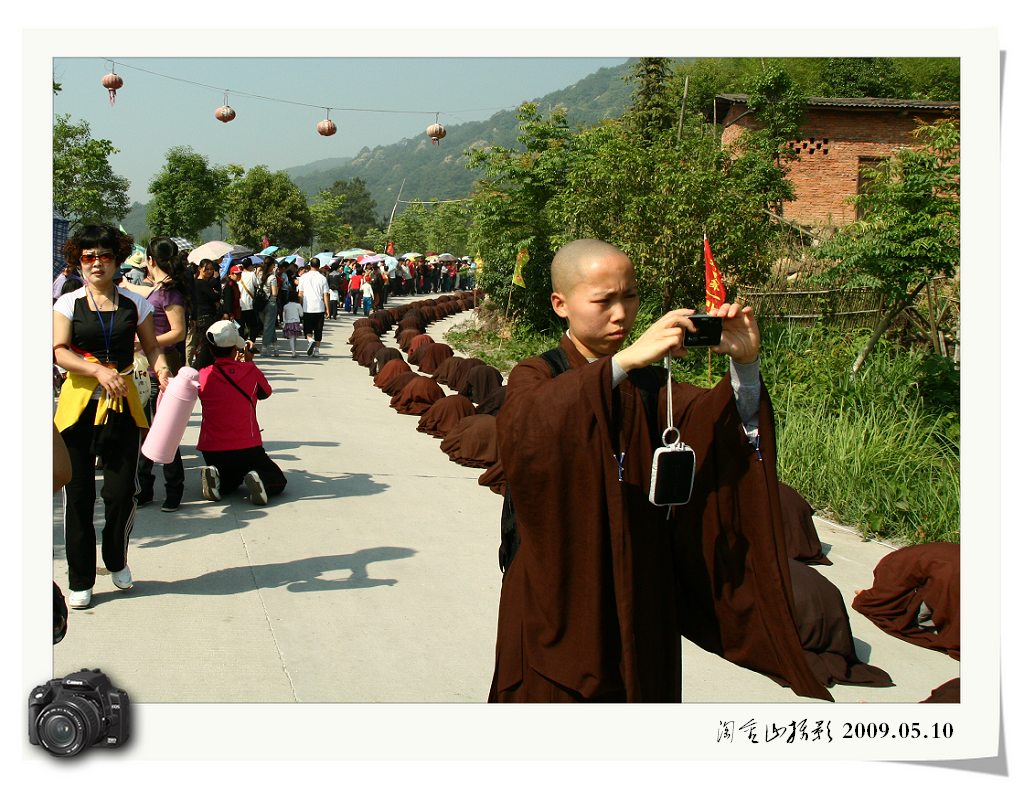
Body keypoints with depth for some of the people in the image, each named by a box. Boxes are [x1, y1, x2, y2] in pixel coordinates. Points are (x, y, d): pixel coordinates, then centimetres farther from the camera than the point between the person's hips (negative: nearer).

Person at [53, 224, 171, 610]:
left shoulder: (135, 304, 7)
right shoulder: (68, 303, 2)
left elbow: (151, 347, 9)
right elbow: (60, 351, -7)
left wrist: (161, 370, -12)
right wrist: (98, 370, -22)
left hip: (123, 404, 1)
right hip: (78, 403, -1)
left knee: (121, 491, 0)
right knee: (78, 494, 2)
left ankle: (117, 560, 28)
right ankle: (80, 581, 14)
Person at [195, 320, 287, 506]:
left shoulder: (203, 375, -3)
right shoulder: (250, 371, -6)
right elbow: (265, 392, 13)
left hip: (211, 451, 3)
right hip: (247, 449, -3)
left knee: (232, 478, 33)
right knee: (277, 480, 18)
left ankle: (216, 479, -1)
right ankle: (260, 481, -16)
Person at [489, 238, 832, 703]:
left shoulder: (649, 384, 8)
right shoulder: (536, 378, -4)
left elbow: (718, 423, -10)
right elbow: (525, 427, -29)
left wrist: (744, 365, -29)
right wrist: (624, 360, -38)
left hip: (641, 602, 4)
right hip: (558, 596, -4)